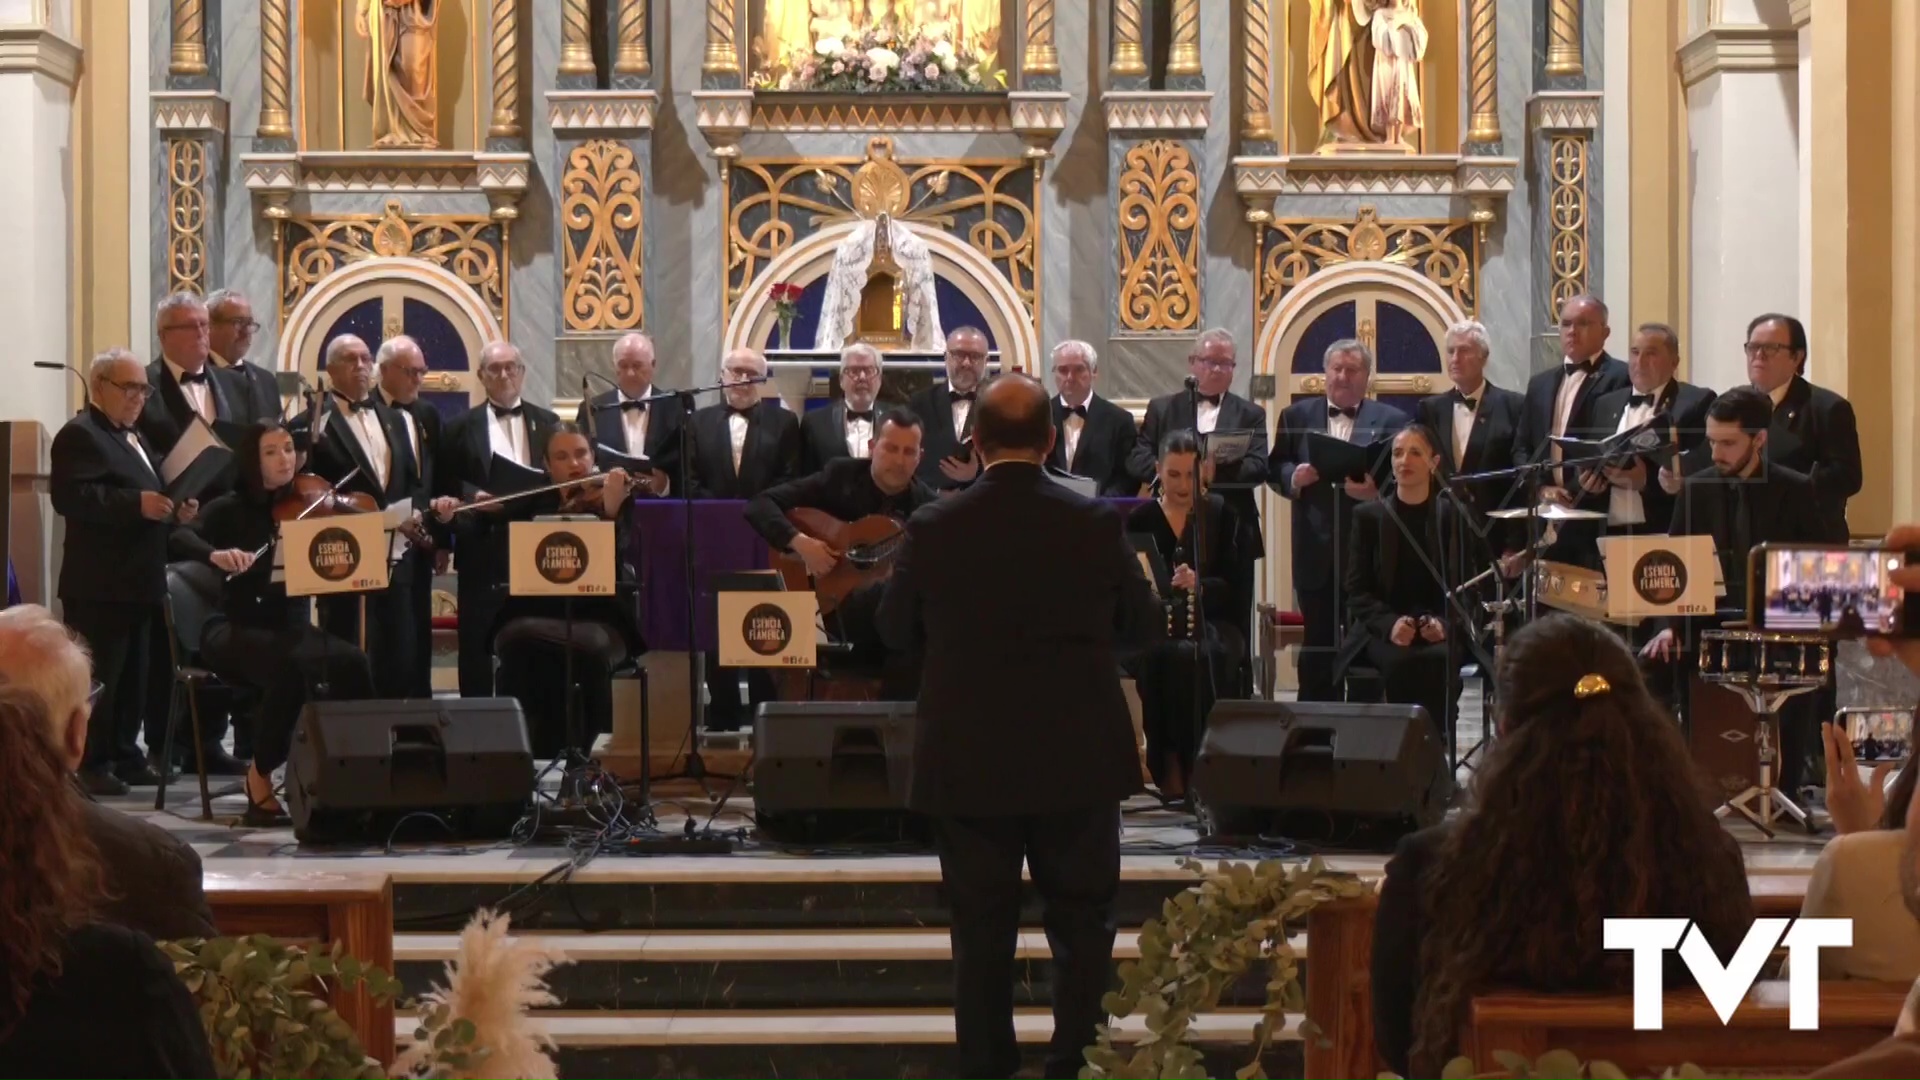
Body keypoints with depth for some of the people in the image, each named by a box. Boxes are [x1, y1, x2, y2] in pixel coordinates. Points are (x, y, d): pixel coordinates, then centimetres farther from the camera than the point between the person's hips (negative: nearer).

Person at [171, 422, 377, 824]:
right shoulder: (231, 509, 1)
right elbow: (181, 538, -17)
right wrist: (216, 554, -38)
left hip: (291, 628, 3)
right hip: (236, 632, -3)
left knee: (350, 662, -30)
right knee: (292, 666, -36)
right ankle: (260, 776, -18)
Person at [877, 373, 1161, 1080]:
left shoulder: (934, 529, -10)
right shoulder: (1095, 525, -9)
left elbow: (897, 632, 3)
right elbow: (1143, 629, 2)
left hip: (968, 764, 0)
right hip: (1078, 760, 0)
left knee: (981, 928, 9)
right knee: (1082, 920, 11)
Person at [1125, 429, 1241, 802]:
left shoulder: (1219, 514, 10)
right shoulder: (1140, 519, 11)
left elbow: (1231, 583, 2)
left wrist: (1199, 583, -20)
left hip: (1209, 621, 0)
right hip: (1154, 622, 0)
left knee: (1209, 657, -36)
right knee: (1169, 658, -36)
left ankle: (1202, 767, -29)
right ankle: (1168, 767, -28)